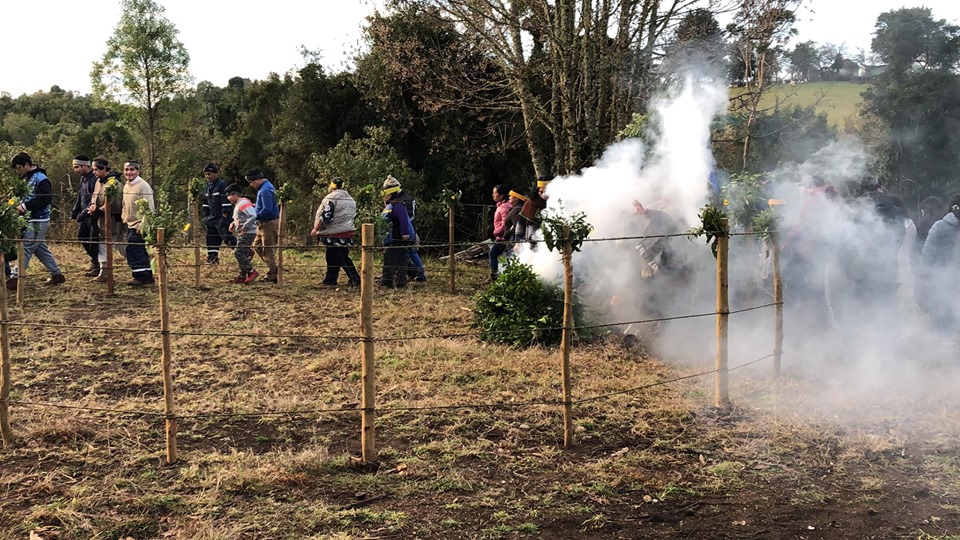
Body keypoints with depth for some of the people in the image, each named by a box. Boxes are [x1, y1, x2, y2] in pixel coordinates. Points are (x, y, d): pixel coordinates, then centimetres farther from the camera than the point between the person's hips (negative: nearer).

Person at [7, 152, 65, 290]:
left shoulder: (41, 179, -15)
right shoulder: (29, 178, 13)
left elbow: (46, 199, -23)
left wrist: (25, 206, -21)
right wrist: (21, 204, 2)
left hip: (38, 221, -10)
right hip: (32, 220, 10)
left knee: (25, 249, -9)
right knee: (41, 249, 13)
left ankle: (15, 278, -8)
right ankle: (57, 275, 20)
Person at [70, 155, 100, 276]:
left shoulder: (95, 179, -21)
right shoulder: (83, 178, 10)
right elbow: (80, 196, 19)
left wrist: (83, 214, -23)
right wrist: (74, 213, 14)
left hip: (94, 215, -9)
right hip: (84, 215, 9)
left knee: (94, 240, -2)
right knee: (81, 235, 14)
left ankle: (97, 266, 11)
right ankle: (94, 259, 29)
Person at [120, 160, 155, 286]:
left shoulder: (143, 186, -15)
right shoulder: (126, 186, 12)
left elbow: (148, 209, -19)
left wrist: (142, 226, -23)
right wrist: (124, 218, 15)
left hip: (139, 226, -9)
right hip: (130, 225, 9)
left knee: (132, 249, -12)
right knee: (140, 251, 12)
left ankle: (141, 277, -5)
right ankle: (147, 276, 19)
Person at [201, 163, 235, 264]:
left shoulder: (222, 185, -13)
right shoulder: (208, 186, 15)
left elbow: (226, 200, -18)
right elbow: (206, 202, 23)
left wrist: (225, 215, -21)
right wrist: (206, 216, 18)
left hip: (222, 217, -9)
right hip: (213, 217, 9)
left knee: (227, 237, -13)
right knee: (211, 238, 9)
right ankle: (212, 258, 16)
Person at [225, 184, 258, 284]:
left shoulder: (243, 203, -14)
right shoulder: (237, 204, 18)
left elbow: (253, 216, -24)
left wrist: (244, 228, -23)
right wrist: (233, 223, 12)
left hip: (248, 233, -10)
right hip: (243, 234, 10)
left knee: (238, 253, -13)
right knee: (244, 254, 11)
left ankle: (251, 272, -9)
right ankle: (243, 276, 17)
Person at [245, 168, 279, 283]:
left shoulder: (265, 191, -21)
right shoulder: (266, 186, 12)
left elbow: (267, 210, -28)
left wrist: (255, 216, -17)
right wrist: (256, 207, 11)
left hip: (269, 224, -11)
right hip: (264, 224, 11)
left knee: (268, 251, -4)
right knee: (257, 246, 17)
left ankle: (272, 276, 4)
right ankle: (273, 269, 19)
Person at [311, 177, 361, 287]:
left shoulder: (331, 198, -12)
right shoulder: (350, 199, 16)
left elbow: (326, 216, -19)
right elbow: (353, 216, 22)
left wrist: (316, 229, -9)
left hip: (335, 235, -9)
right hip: (347, 234, 9)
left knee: (342, 259, -5)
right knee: (331, 258, 15)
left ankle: (355, 279, -6)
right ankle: (330, 280, 17)